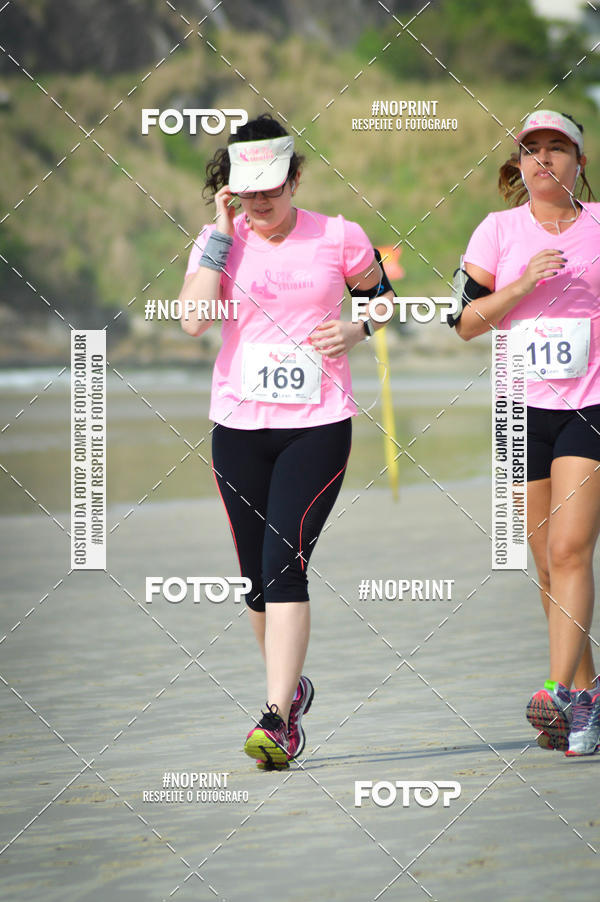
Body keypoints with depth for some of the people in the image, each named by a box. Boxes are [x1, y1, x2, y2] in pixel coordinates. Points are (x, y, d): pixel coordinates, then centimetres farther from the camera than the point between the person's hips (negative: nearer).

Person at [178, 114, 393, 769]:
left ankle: (276, 719, -20)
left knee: (285, 560, -17)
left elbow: (379, 292, 18)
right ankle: (290, 686, 33)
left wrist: (357, 328, -3)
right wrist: (221, 235, -13)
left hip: (319, 425, -3)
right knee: (257, 573, 8)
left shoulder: (338, 239, -1)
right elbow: (193, 318, -15)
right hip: (239, 425, 3)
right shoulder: (220, 241, 2)